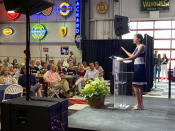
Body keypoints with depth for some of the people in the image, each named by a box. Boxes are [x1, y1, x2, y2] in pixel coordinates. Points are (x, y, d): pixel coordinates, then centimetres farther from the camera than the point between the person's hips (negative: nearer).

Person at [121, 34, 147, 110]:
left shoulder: (141, 46, -10)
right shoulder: (137, 47, 18)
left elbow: (134, 56, -20)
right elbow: (131, 55, 29)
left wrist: (124, 59, -23)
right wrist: (124, 50, 36)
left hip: (140, 67, -9)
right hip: (137, 67, 9)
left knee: (135, 85, -10)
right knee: (139, 86, 10)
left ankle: (139, 104, -7)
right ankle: (140, 104, 16)